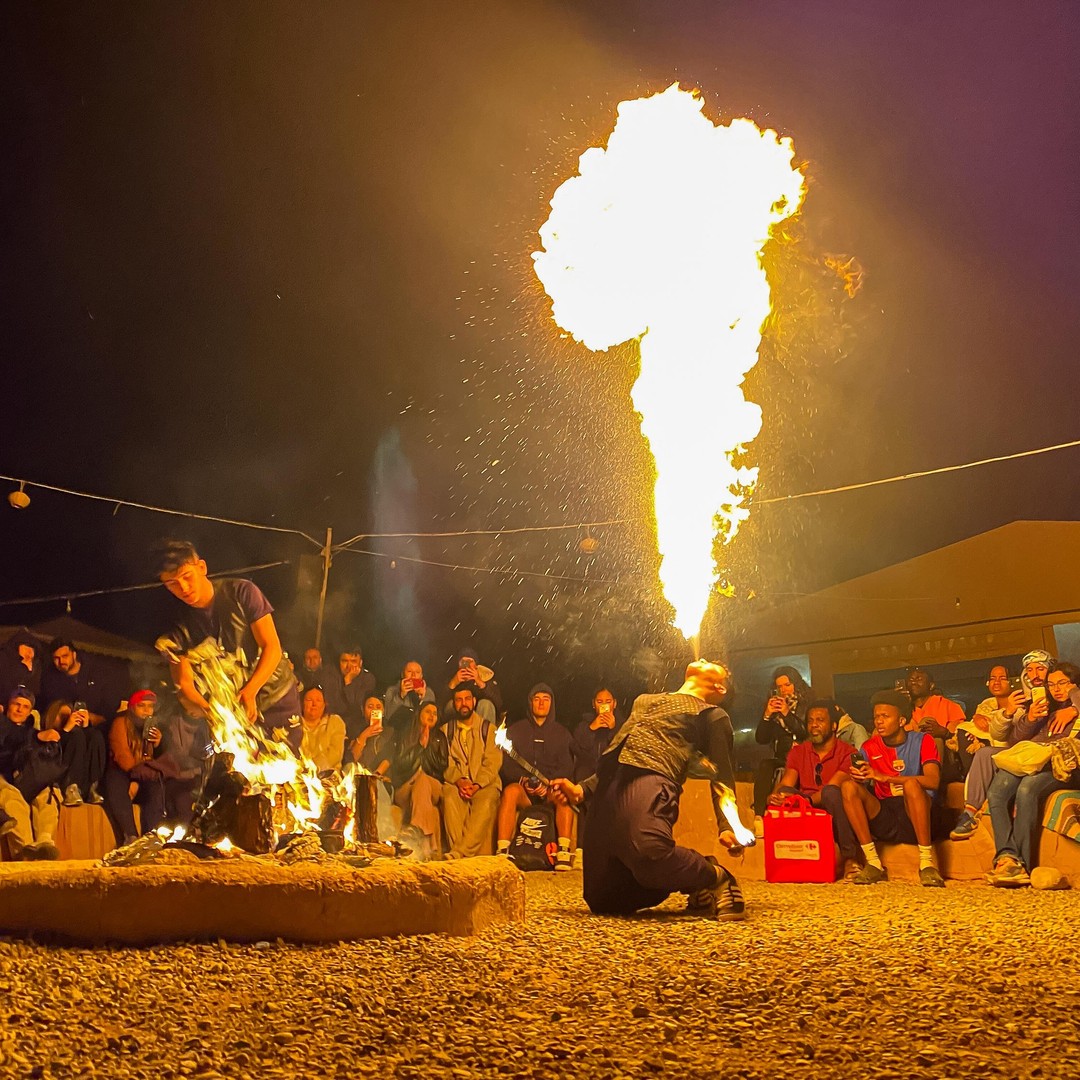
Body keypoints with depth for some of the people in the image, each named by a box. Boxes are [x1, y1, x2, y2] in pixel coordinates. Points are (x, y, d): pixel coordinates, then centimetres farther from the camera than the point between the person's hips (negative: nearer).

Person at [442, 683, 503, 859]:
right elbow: (445, 763, 5)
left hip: (483, 784, -1)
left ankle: (458, 853, -41)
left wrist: (477, 785, -17)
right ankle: (464, 854, -37)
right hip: (456, 782, 1)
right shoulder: (446, 730, 17)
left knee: (486, 802, -35)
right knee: (450, 797, -34)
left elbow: (492, 763, 0)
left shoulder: (488, 729, 11)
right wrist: (459, 780, -15)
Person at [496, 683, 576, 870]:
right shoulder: (516, 730, 16)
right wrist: (522, 780, -12)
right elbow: (506, 764, 6)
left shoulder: (561, 733, 16)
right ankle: (502, 850, -44)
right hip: (522, 787, 0)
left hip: (550, 790, 0)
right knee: (510, 791, -35)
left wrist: (548, 784, -14)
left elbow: (567, 767, 4)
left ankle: (564, 851, -41)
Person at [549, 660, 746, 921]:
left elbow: (722, 775, 6)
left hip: (650, 782, -6)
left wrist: (727, 827, -11)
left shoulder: (712, 715, 18)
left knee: (650, 850, -39)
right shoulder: (645, 700, 37)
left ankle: (716, 879, -9)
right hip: (608, 786, 6)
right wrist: (581, 791, 19)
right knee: (603, 901, -3)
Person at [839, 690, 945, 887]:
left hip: (918, 819, -3)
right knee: (848, 787, -19)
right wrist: (856, 776, -25)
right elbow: (858, 780, 0)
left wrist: (884, 777, -24)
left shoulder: (921, 741, 1)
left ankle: (927, 863, -27)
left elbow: (933, 781, -16)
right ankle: (873, 863, -21)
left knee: (911, 784, -33)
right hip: (885, 820, 3)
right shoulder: (869, 747, 10)